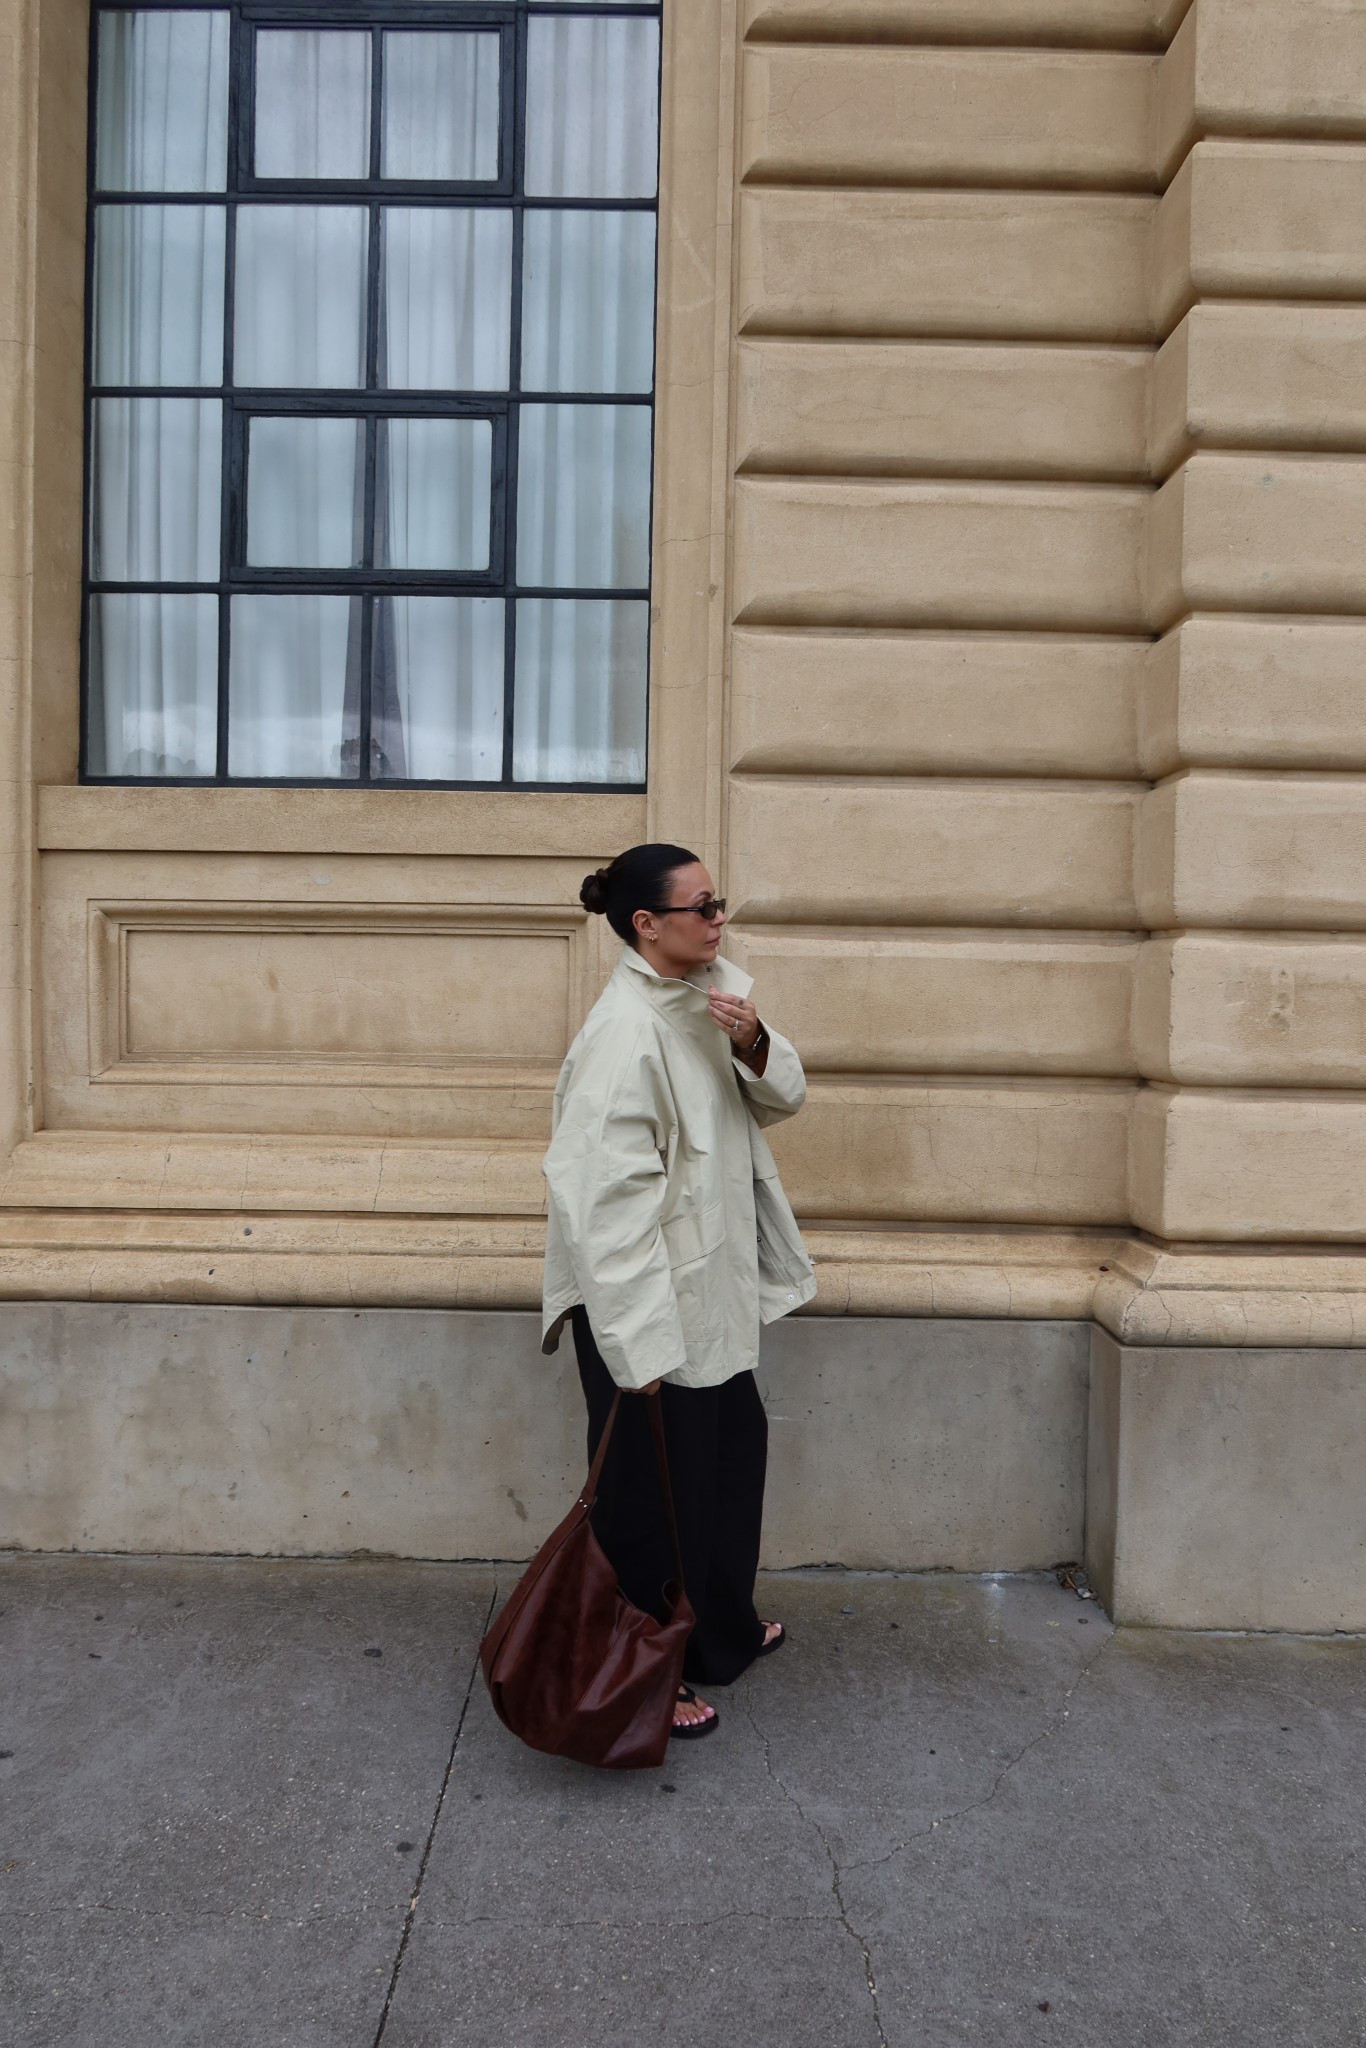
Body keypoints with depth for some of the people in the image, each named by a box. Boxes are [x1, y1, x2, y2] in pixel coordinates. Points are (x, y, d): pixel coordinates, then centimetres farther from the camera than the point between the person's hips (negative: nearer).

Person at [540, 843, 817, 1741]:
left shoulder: (716, 989, 1)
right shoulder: (625, 1033, -25)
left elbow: (782, 1098, 8)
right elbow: (606, 1193, -27)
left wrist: (754, 1045, -15)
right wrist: (638, 1341, -25)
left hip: (715, 1281, 9)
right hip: (647, 1297, -9)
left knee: (733, 1448, 24)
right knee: (653, 1485, 8)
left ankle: (724, 1628, 48)